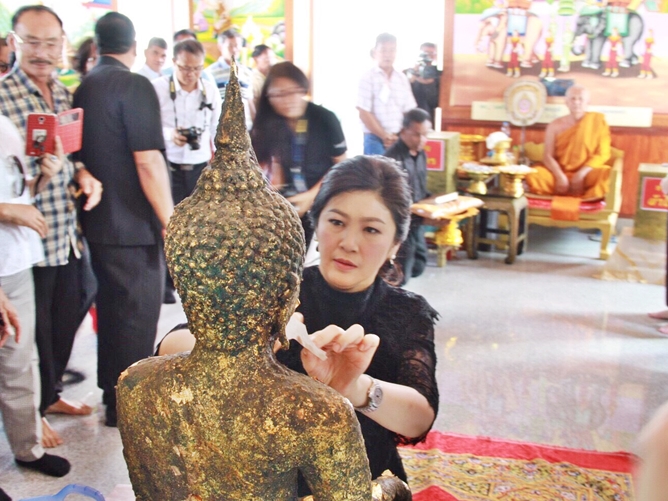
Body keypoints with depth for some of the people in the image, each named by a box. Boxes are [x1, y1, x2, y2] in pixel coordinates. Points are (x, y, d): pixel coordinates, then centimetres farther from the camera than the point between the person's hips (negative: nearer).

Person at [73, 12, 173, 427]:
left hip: (98, 222, 8)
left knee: (111, 307, 21)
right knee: (138, 314, 4)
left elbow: (85, 154, 15)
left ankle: (112, 388, 36)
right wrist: (170, 221, -17)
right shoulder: (135, 86, -15)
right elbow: (148, 162, -21)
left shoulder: (83, 89, 9)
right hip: (133, 225, -8)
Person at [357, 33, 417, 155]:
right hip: (375, 139, -4)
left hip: (399, 139, 4)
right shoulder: (367, 78, -5)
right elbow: (364, 113, -10)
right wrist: (385, 136, -11)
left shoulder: (403, 79, 9)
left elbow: (409, 112, 9)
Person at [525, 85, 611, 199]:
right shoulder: (555, 126, 5)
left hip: (586, 175, 0)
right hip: (559, 174, 1)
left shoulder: (598, 121, 3)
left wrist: (581, 174, -16)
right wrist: (560, 176, -20)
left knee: (606, 174, -34)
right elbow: (548, 156, -2)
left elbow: (603, 154, -3)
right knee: (533, 176, -28)